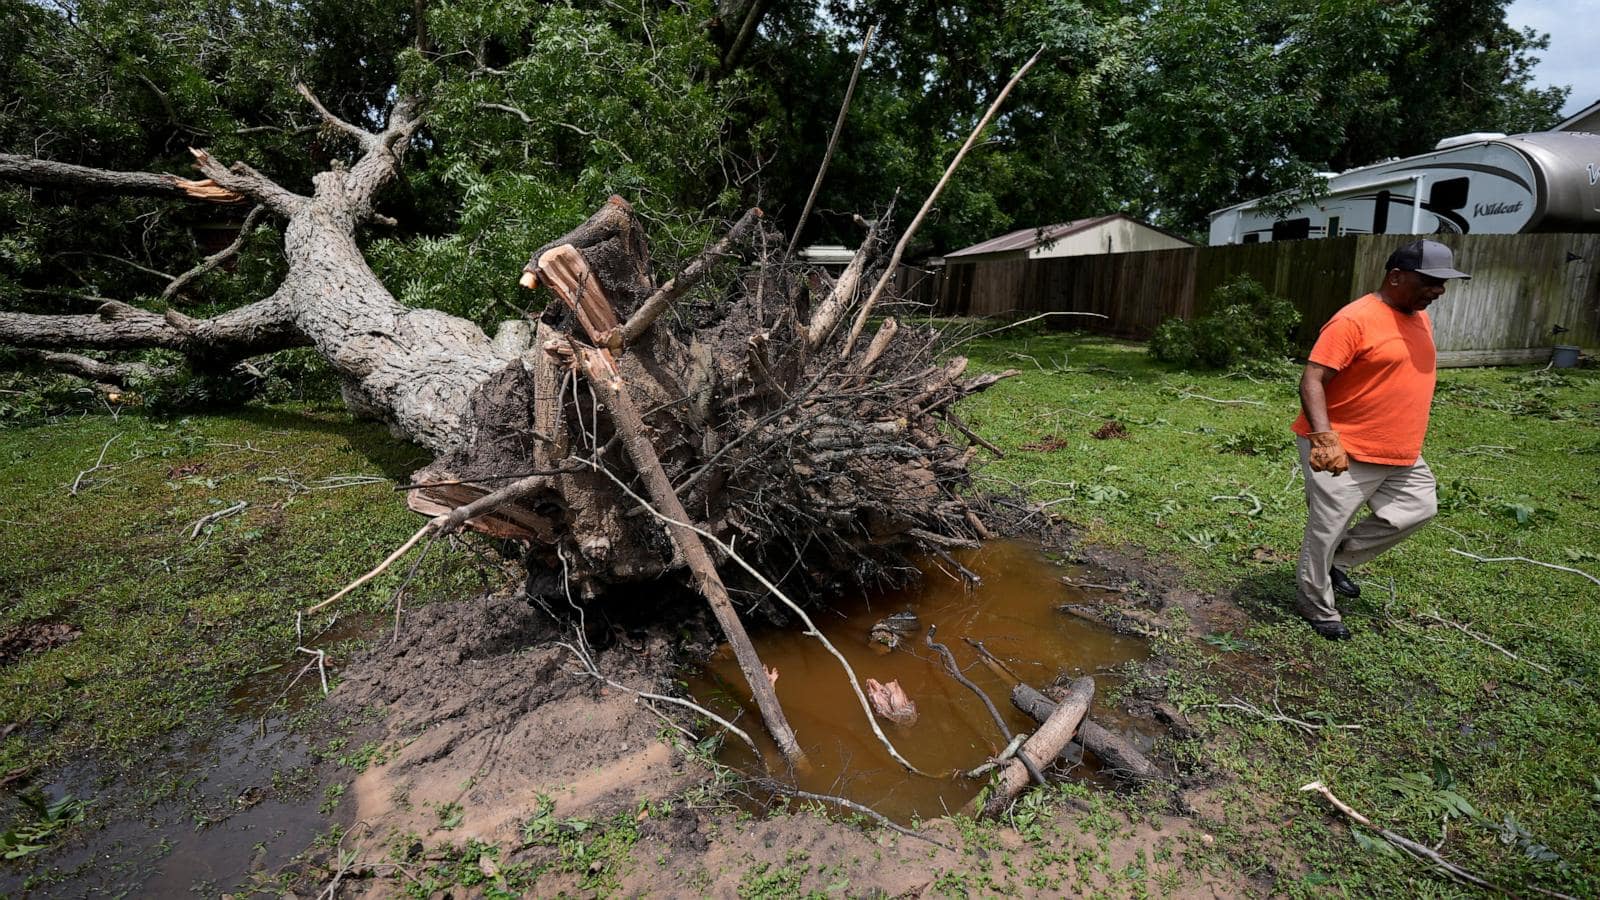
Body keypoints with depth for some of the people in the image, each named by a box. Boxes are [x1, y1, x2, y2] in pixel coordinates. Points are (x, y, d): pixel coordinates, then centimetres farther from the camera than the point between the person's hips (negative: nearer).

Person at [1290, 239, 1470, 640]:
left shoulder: (1420, 318, 10)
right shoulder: (1354, 320, -19)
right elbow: (1312, 381, -25)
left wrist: (1409, 440, 25)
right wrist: (1325, 438, -37)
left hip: (1400, 453, 9)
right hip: (1344, 453, -9)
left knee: (1419, 508, 17)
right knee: (1325, 530, 2)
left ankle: (1339, 558, 28)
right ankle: (1315, 606, 21)